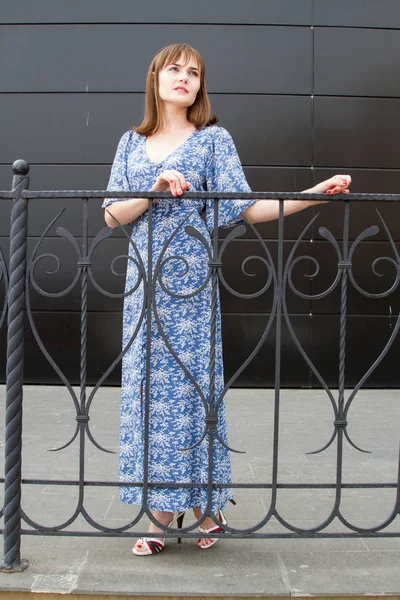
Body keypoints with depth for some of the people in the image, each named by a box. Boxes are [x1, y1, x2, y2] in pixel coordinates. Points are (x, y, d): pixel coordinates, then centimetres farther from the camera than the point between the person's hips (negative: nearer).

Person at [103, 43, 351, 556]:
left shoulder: (213, 139, 3)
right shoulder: (132, 143, 12)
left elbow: (248, 209, -3)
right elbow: (113, 215, 4)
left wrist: (318, 192, -11)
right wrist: (156, 191, -12)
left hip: (190, 282, -3)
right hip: (145, 281, 4)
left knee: (189, 383, -2)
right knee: (147, 385, 4)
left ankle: (203, 505, 13)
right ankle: (163, 512, 15)